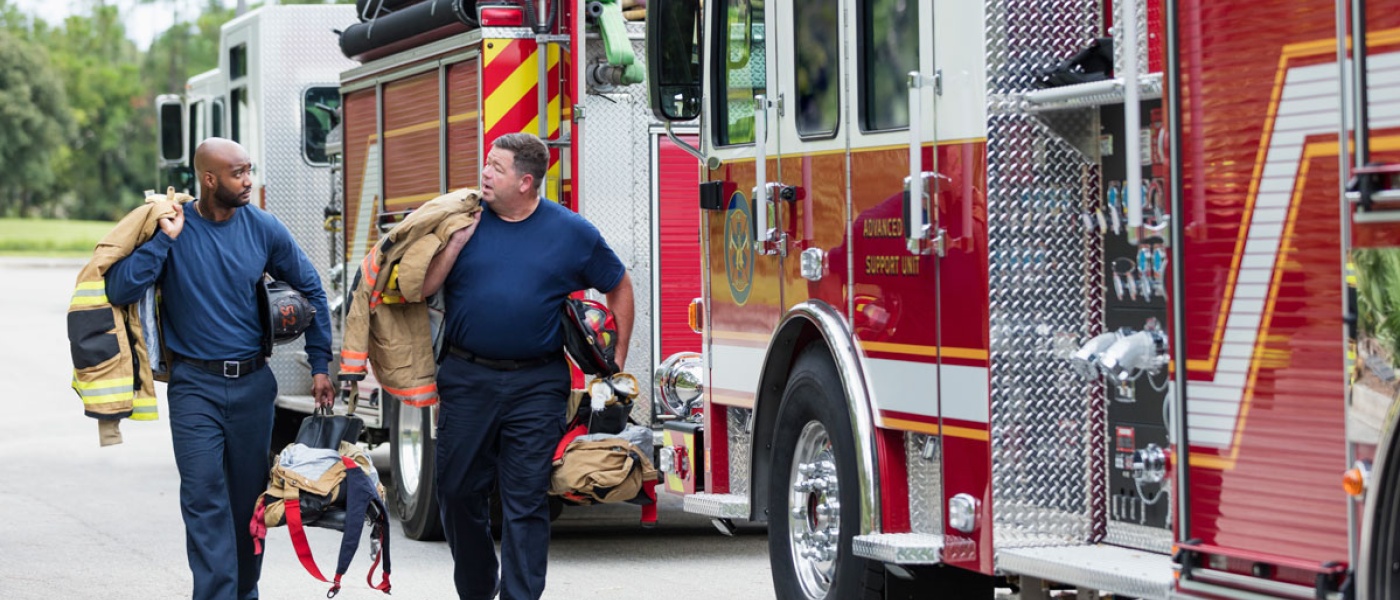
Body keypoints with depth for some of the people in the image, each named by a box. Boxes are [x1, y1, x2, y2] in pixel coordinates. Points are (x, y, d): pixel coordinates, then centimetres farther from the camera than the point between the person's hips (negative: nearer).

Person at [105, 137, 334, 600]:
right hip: (195, 386, -3)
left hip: (253, 383, 3)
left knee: (249, 495, 11)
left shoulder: (263, 228, -1)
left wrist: (320, 365, 10)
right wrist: (165, 239, -23)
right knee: (205, 497, -11)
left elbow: (310, 289, 11)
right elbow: (119, 291, -16)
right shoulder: (170, 227, -7)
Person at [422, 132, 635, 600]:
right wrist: (458, 240, -13)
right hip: (466, 380, 2)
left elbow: (619, 288, 12)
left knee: (526, 501, -2)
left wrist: (617, 363, 9)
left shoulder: (571, 232, 0)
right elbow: (420, 289, -4)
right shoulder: (465, 220, 2)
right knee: (459, 491, 9)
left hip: (536, 386, -2)